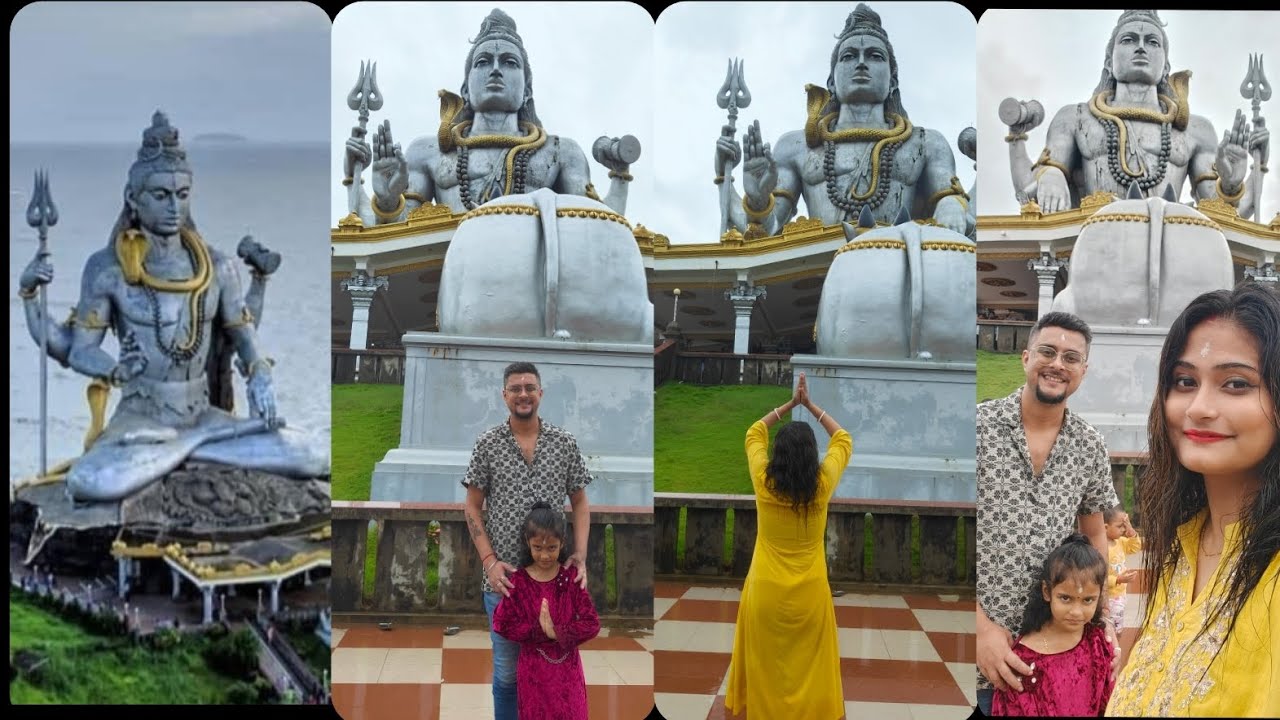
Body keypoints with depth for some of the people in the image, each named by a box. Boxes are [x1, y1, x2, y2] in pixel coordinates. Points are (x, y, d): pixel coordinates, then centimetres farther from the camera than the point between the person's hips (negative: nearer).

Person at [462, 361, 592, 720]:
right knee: (507, 667, 7)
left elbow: (580, 503, 8)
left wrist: (580, 555, -5)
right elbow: (473, 508, 3)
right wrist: (489, 561, -7)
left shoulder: (565, 443, 3)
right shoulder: (487, 444, 0)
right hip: (503, 576, -1)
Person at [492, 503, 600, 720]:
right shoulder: (518, 581, -7)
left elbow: (592, 624, -10)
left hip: (567, 665, 1)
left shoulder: (572, 577, -6)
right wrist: (538, 629, -20)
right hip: (533, 667, -1)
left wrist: (557, 632, -22)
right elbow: (502, 624, -11)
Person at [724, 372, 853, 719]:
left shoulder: (763, 481, -11)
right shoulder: (822, 484, -12)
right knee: (809, 662, 12)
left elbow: (754, 433, 8)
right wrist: (811, 405, 7)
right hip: (810, 591, 0)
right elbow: (843, 439, 6)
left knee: (766, 663, 13)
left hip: (766, 590, 0)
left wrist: (790, 403, 8)